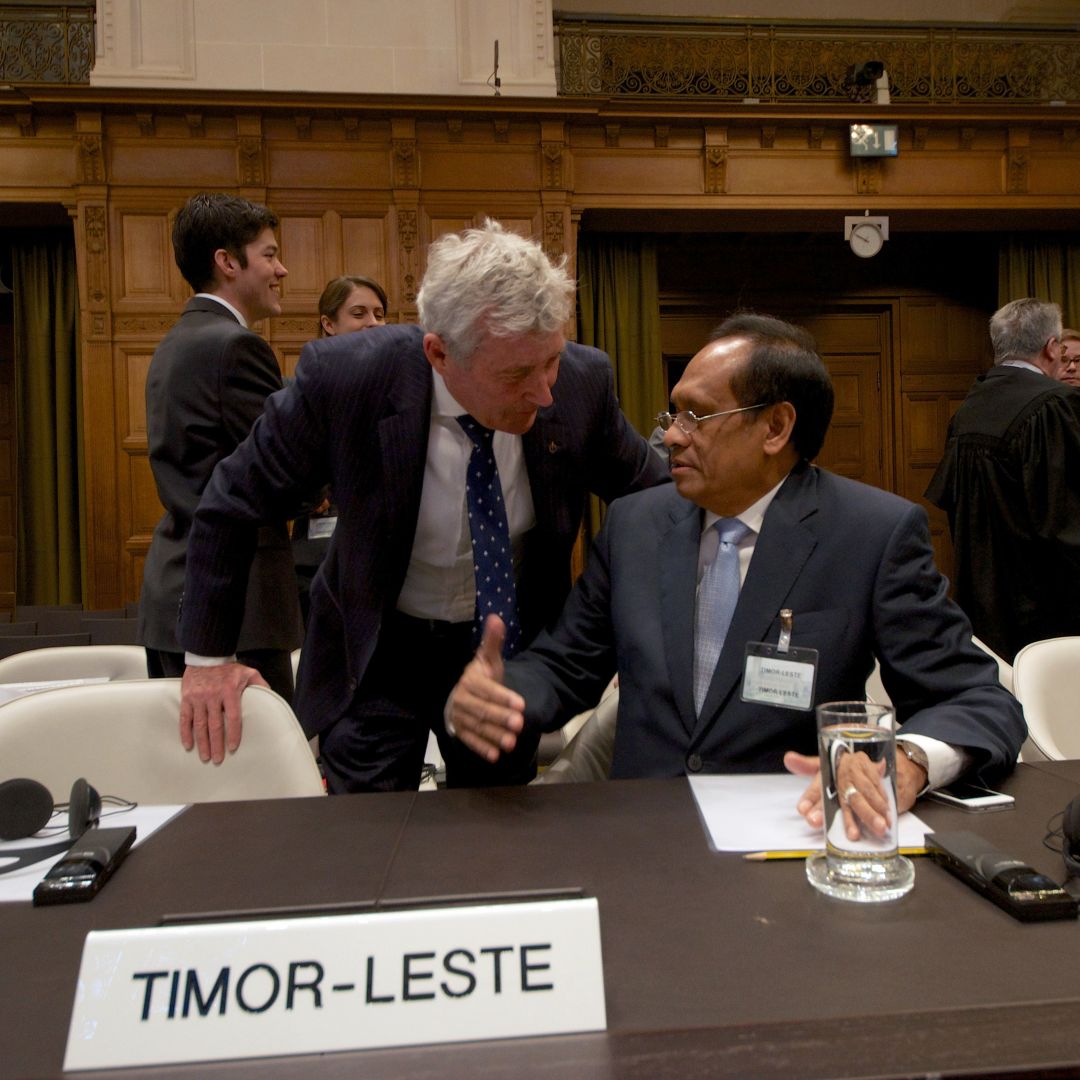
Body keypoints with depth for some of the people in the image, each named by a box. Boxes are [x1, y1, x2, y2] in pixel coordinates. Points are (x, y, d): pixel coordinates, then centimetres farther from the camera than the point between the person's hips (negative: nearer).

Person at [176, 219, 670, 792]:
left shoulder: (582, 380, -19)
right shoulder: (345, 375, -26)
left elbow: (650, 491, 0)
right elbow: (231, 502, -11)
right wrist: (208, 654, -7)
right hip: (376, 652, -2)